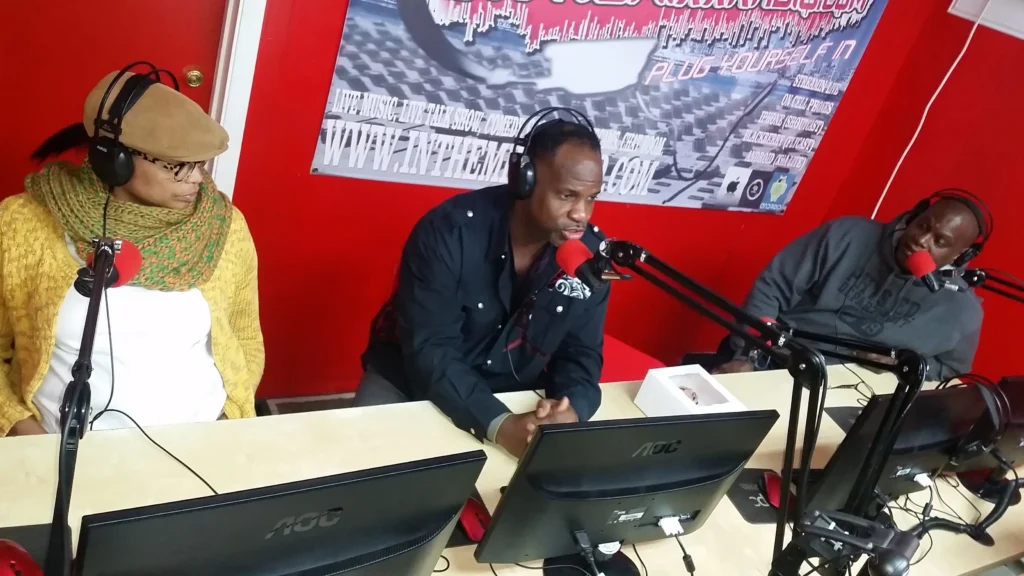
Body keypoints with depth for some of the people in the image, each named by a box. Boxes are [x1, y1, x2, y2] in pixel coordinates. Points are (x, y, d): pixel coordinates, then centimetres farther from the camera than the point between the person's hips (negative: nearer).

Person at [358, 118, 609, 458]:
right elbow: (429, 349, -28)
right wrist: (500, 425, -40)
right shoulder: (451, 230, -25)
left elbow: (581, 354, -7)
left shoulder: (593, 254, -13)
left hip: (513, 393, 3)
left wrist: (571, 411, -30)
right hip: (413, 375, -3)